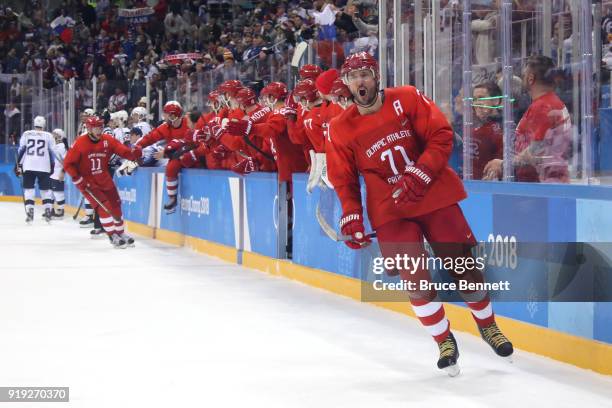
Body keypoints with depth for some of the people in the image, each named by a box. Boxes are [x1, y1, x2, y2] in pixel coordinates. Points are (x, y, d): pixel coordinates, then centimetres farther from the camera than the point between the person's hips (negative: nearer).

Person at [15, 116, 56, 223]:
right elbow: (52, 152, 6)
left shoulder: (26, 134, 5)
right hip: (44, 167, 0)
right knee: (45, 189, 10)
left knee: (28, 189, 5)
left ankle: (30, 212, -8)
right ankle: (48, 211, 0)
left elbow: (21, 150, 3)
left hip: (28, 166, 0)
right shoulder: (48, 136, 4)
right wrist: (52, 166, 16)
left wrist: (18, 165, 8)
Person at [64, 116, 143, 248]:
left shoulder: (108, 140, -7)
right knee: (103, 206, -15)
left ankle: (121, 233, 29)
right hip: (88, 183, -5)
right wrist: (78, 179, -15)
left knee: (115, 206, 10)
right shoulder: (80, 143, -17)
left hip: (105, 181, 5)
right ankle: (113, 236, -7)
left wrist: (135, 153, -34)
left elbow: (125, 151, -12)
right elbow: (68, 164, -12)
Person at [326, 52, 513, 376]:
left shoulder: (407, 99, -7)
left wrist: (417, 177, -20)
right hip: (390, 210, 1)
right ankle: (444, 342, 12)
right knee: (415, 279, -8)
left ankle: (488, 326, 29)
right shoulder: (340, 128, -3)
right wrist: (351, 218, -5)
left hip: (434, 195, 0)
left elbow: (442, 137, -11)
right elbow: (344, 179, 5)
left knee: (464, 266, 4)